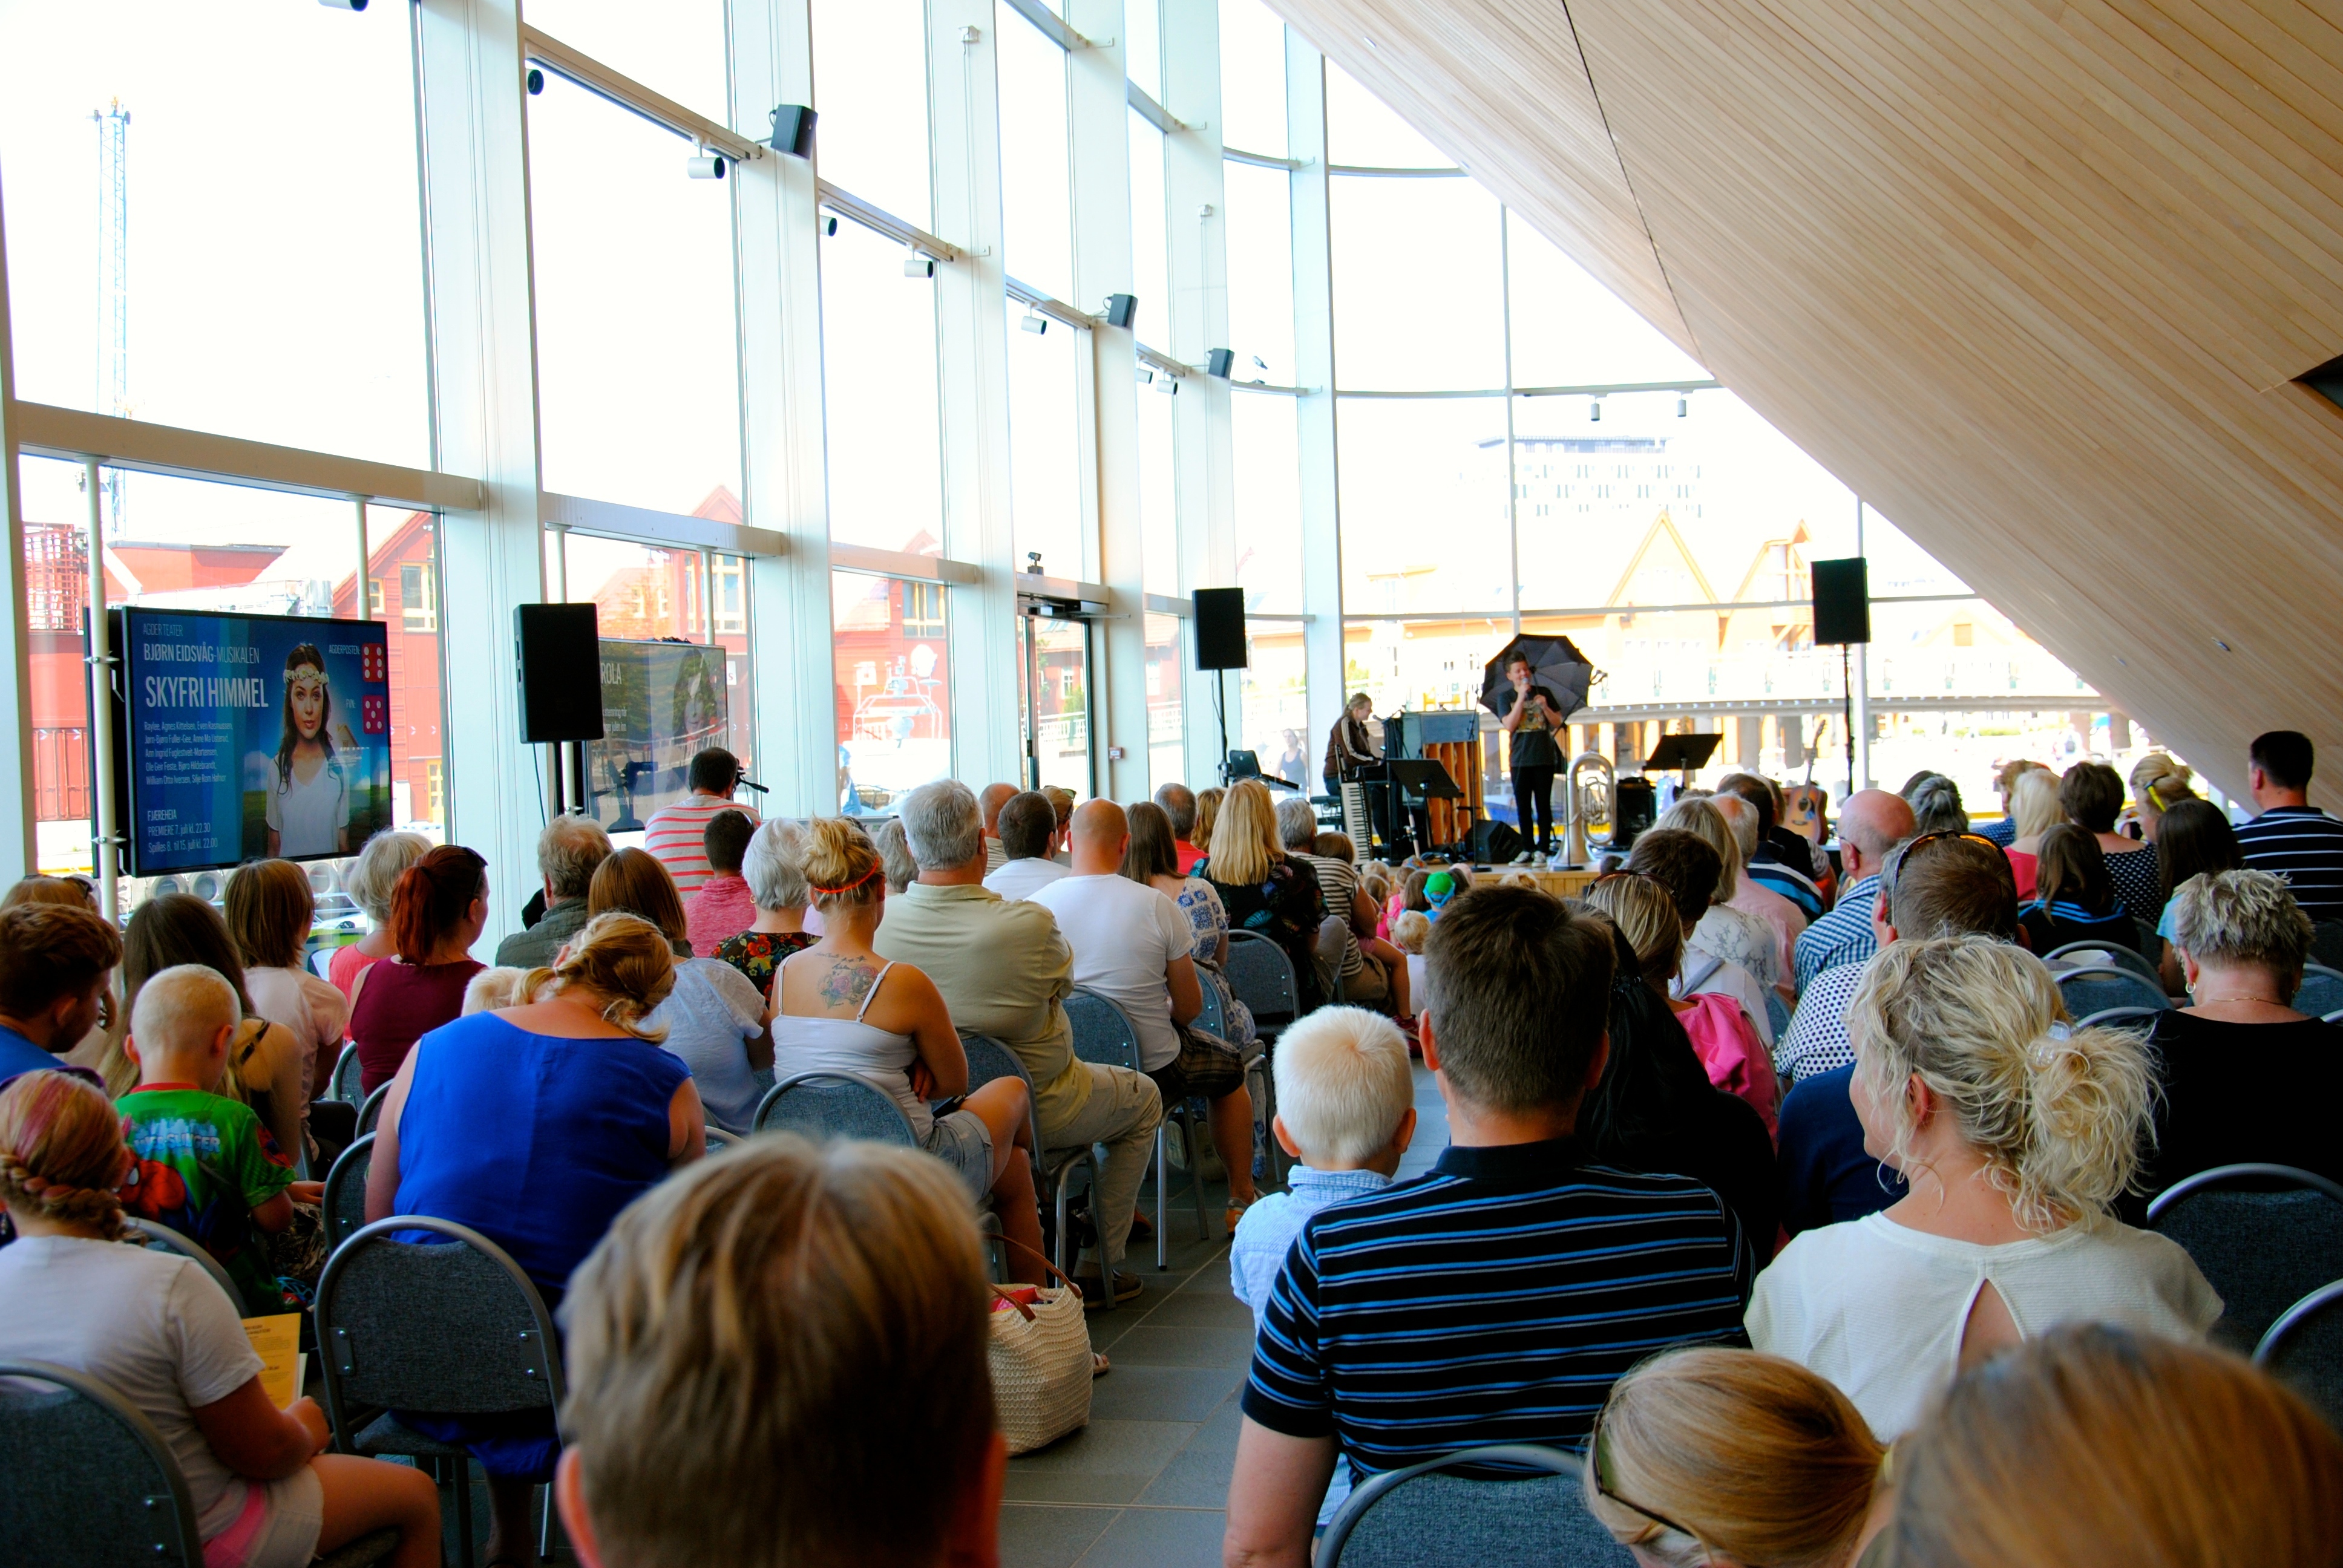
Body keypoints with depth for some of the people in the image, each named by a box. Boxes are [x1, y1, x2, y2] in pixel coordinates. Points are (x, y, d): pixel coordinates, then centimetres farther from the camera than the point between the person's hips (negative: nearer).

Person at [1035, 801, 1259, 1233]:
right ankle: (1242, 1200, 37)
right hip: (1151, 1068, -3)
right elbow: (1190, 1007, -10)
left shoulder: (1036, 905, -11)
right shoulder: (1157, 906, -17)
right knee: (1230, 1067, 27)